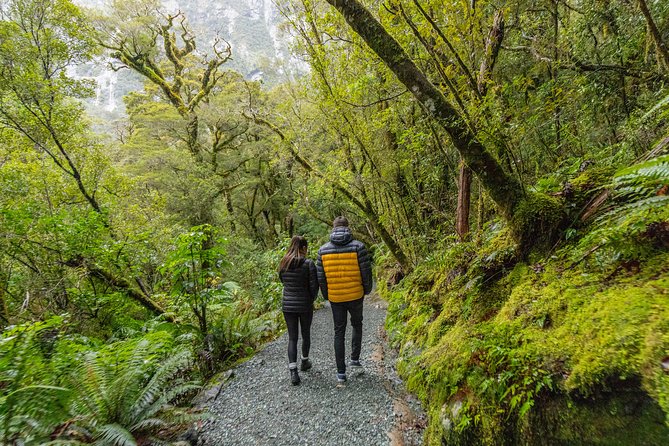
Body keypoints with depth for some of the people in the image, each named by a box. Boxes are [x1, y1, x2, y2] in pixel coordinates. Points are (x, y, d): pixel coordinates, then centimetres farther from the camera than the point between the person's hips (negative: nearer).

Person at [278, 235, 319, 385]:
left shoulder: (283, 264, -1)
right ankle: (304, 362, 38)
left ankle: (293, 372, -1)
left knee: (292, 338, 8)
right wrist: (311, 300, 5)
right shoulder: (308, 263, -15)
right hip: (304, 306, -3)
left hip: (287, 305, 3)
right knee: (306, 334, 20)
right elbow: (314, 286, -12)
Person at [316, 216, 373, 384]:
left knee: (339, 333, 11)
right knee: (357, 325, 26)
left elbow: (320, 277, -1)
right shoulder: (358, 246, -10)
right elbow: (366, 272, -9)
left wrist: (325, 294, 14)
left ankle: (341, 372, 13)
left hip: (335, 298, 1)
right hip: (356, 296, -1)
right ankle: (355, 358, 23)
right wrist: (367, 289, 9)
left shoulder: (323, 249, -3)